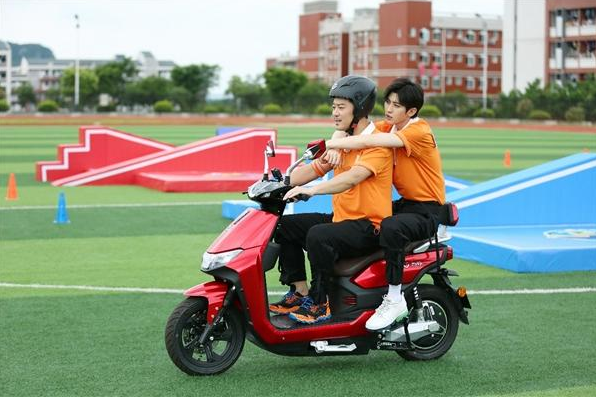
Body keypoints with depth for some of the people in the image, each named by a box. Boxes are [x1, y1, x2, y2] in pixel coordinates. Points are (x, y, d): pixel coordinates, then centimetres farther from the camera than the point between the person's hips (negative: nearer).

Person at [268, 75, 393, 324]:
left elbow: (353, 177, -31)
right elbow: (314, 169, 12)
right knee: (285, 225, 3)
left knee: (318, 236, -33)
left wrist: (312, 190, -43)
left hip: (368, 226, -9)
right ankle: (300, 293, 5)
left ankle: (320, 305, -21)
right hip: (340, 218, 9)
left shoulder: (377, 142, -14)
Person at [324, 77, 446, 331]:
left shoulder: (419, 131, -19)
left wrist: (328, 144, -24)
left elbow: (367, 141, -31)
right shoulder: (387, 127, 6)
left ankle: (394, 300, -27)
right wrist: (335, 146, -21)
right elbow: (346, 130, 2)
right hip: (404, 204, 9)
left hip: (426, 211, -9)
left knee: (390, 227, -36)